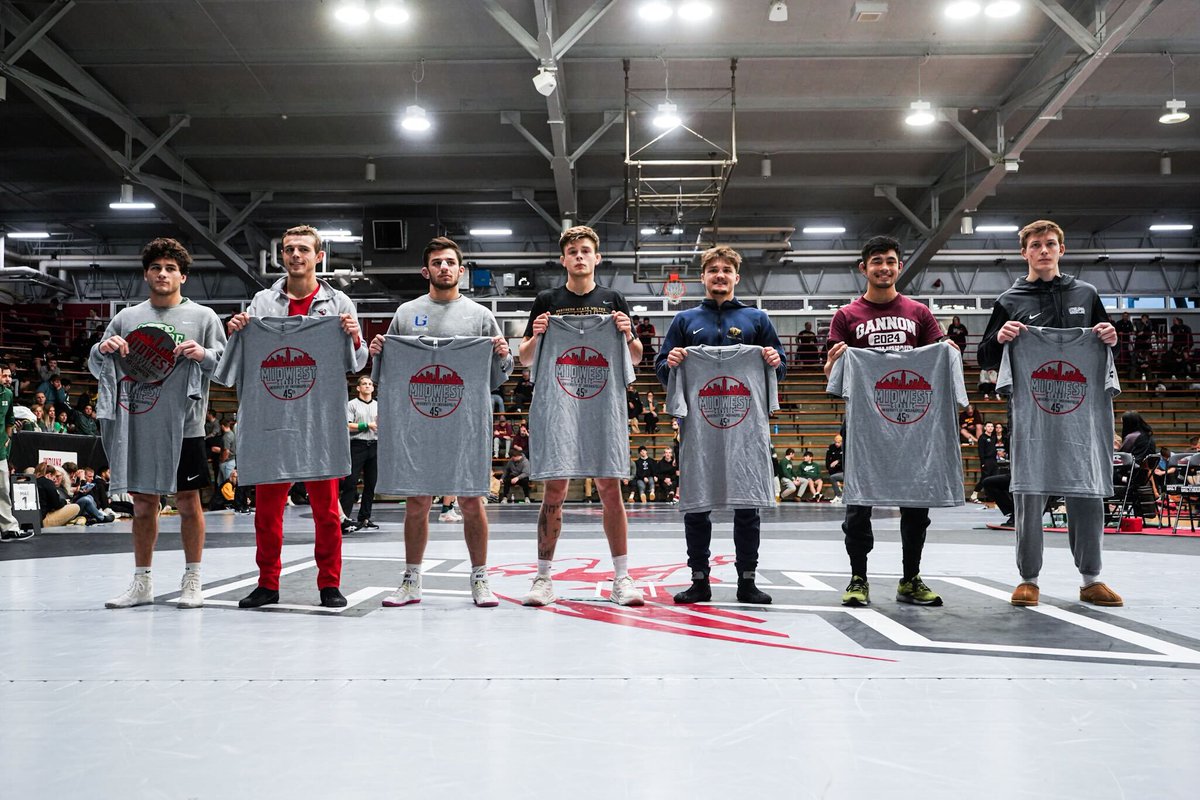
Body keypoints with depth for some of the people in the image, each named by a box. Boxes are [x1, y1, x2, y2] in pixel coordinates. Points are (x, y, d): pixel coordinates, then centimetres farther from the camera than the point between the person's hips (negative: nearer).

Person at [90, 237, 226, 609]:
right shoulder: (126, 318, 12)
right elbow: (96, 368, 13)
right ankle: (141, 582, 18)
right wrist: (103, 350, -8)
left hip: (185, 426, -3)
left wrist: (204, 355, -19)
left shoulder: (203, 317, 5)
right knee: (143, 504, 9)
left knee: (188, 502, 3)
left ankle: (192, 580, 13)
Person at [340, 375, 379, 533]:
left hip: (374, 446, 5)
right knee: (351, 483, -9)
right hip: (357, 445, -5)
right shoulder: (352, 404, 3)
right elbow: (347, 426, -8)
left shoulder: (378, 406, 17)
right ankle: (343, 518, -10)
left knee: (371, 483, 6)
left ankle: (364, 518, 13)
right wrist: (367, 425, -10)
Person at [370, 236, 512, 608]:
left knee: (472, 502, 3)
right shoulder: (406, 313, 9)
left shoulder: (480, 314, 6)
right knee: (417, 503, 7)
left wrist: (503, 354, -14)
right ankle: (411, 581, 17)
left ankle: (479, 580, 13)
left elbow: (502, 372, 7)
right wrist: (377, 353, -7)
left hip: (468, 420, -1)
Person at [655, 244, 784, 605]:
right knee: (695, 503, 2)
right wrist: (670, 363, -11)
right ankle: (700, 579, 12)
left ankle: (747, 579, 11)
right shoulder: (685, 320, 13)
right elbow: (661, 370, 11)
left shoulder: (756, 318, 13)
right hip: (697, 423, 0)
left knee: (748, 504, 2)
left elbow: (780, 368, 13)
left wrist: (774, 362, -9)